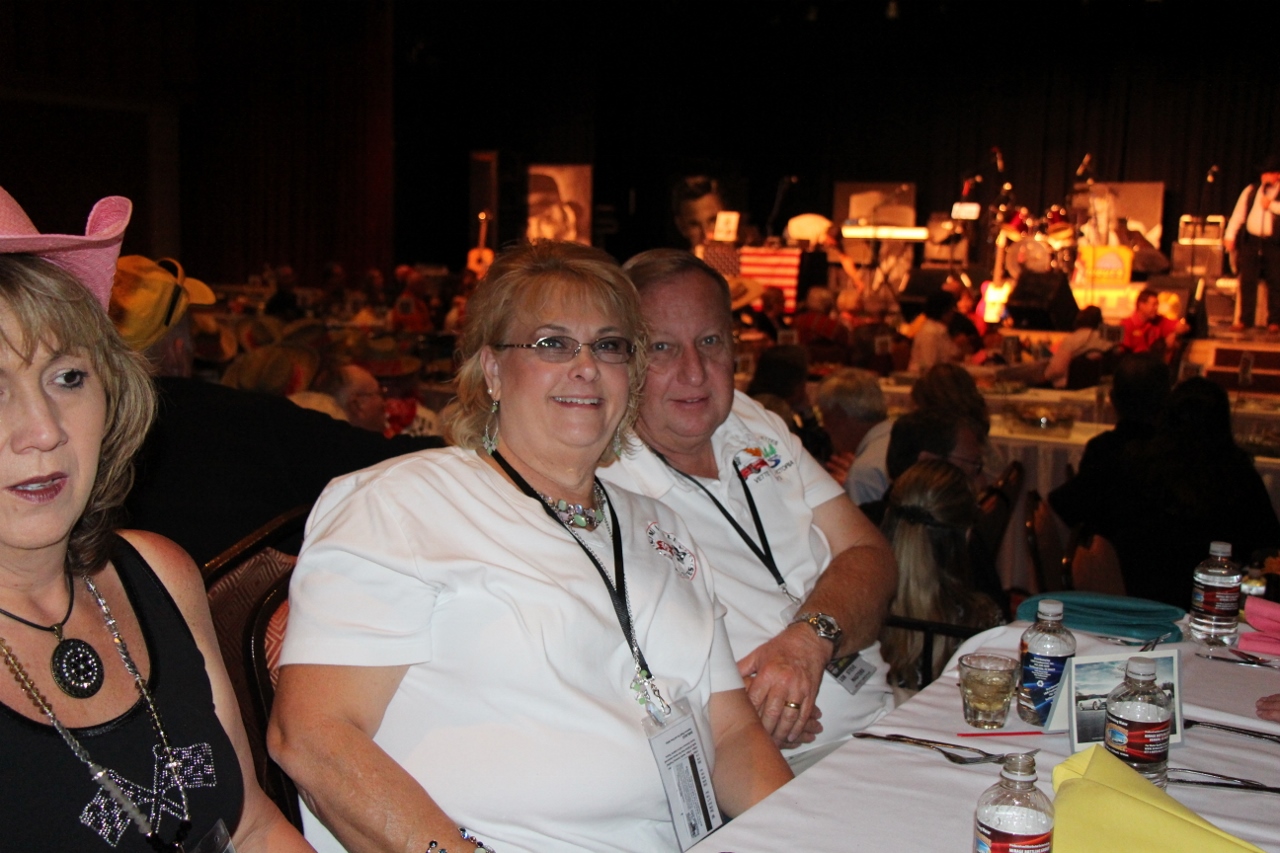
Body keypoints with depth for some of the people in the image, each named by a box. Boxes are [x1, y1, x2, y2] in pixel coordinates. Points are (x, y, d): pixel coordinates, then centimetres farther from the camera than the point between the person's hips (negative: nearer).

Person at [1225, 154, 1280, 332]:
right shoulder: (1251, 190, 13)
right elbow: (1238, 213, 11)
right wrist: (1230, 235, 3)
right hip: (1251, 240, 3)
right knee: (1247, 281, 2)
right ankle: (1245, 319, 10)